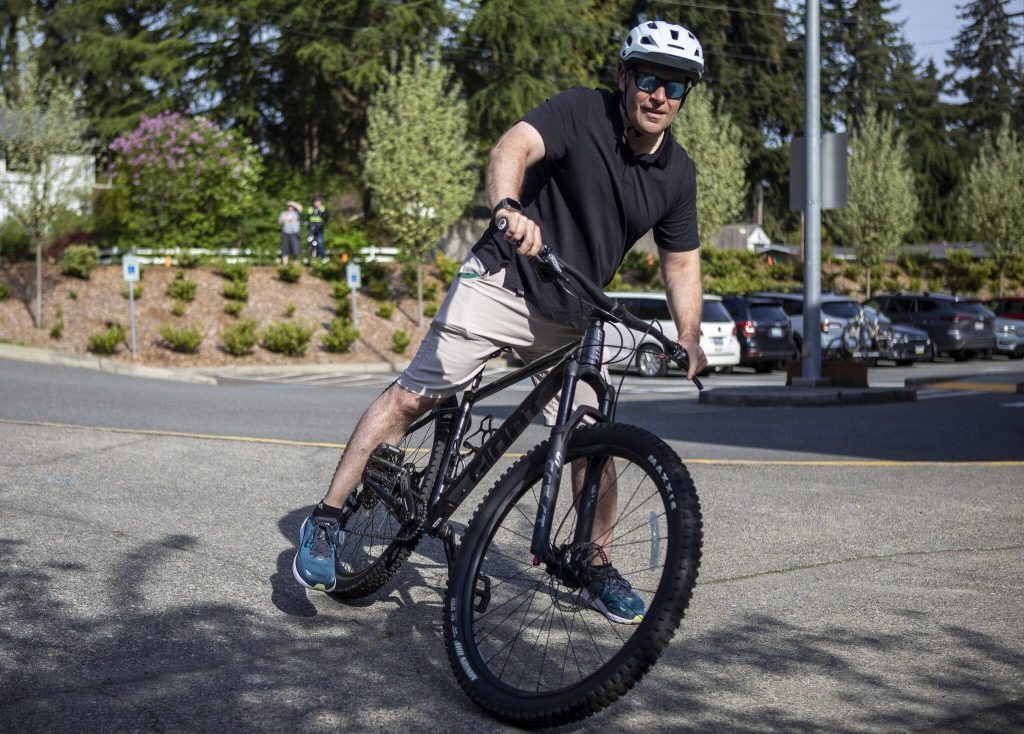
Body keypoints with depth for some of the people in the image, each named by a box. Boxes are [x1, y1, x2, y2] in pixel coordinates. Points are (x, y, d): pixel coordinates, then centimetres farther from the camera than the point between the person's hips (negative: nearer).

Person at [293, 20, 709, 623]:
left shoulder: (678, 173, 3)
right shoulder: (582, 112, -13)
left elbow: (682, 261, 10)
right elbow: (514, 147, -30)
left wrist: (689, 341, -6)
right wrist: (509, 210, -52)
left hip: (569, 318, 5)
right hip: (502, 280, -5)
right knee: (414, 396, -11)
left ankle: (599, 568, 21)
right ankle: (326, 520, -3)